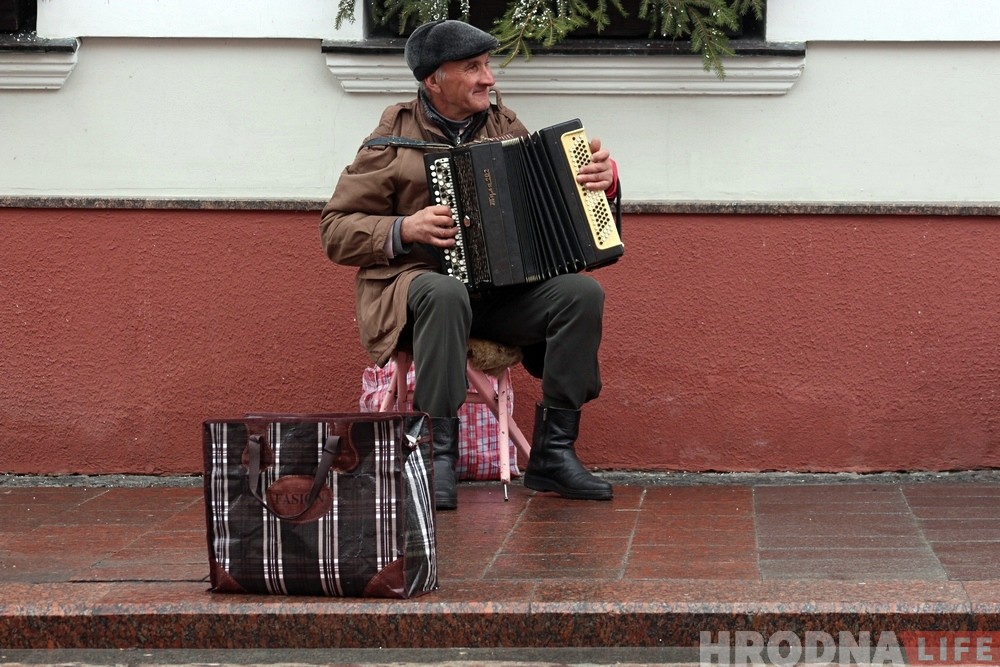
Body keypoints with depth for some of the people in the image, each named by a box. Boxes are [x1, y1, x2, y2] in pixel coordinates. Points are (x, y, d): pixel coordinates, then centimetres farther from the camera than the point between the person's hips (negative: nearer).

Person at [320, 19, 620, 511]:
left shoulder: (505, 128, 12)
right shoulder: (392, 144, -1)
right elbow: (335, 230, -1)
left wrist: (601, 178, -9)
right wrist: (405, 230, -17)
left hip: (501, 292, 4)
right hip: (415, 282, -4)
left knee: (583, 293, -21)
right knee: (446, 294, -40)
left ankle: (553, 452, -16)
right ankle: (437, 455, -32)